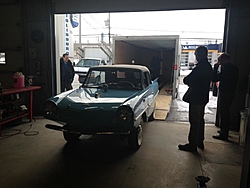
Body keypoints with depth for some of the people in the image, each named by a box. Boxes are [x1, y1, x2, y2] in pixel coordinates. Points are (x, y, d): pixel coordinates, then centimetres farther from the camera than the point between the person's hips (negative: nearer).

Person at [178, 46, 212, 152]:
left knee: (194, 121, -3)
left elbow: (186, 80, -20)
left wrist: (189, 82, 0)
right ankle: (199, 141, 31)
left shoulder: (200, 67, -21)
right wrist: (192, 82, 5)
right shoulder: (208, 67, 10)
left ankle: (192, 144, 6)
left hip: (196, 98, -10)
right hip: (203, 97, 10)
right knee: (200, 120, 18)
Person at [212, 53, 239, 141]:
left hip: (224, 93, -10)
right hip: (231, 92, 10)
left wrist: (215, 67, -11)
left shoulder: (226, 68, -20)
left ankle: (223, 134, 4)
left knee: (223, 113, -3)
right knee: (225, 113, 20)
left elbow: (214, 79, -20)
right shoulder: (234, 68, 10)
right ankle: (224, 131, 33)